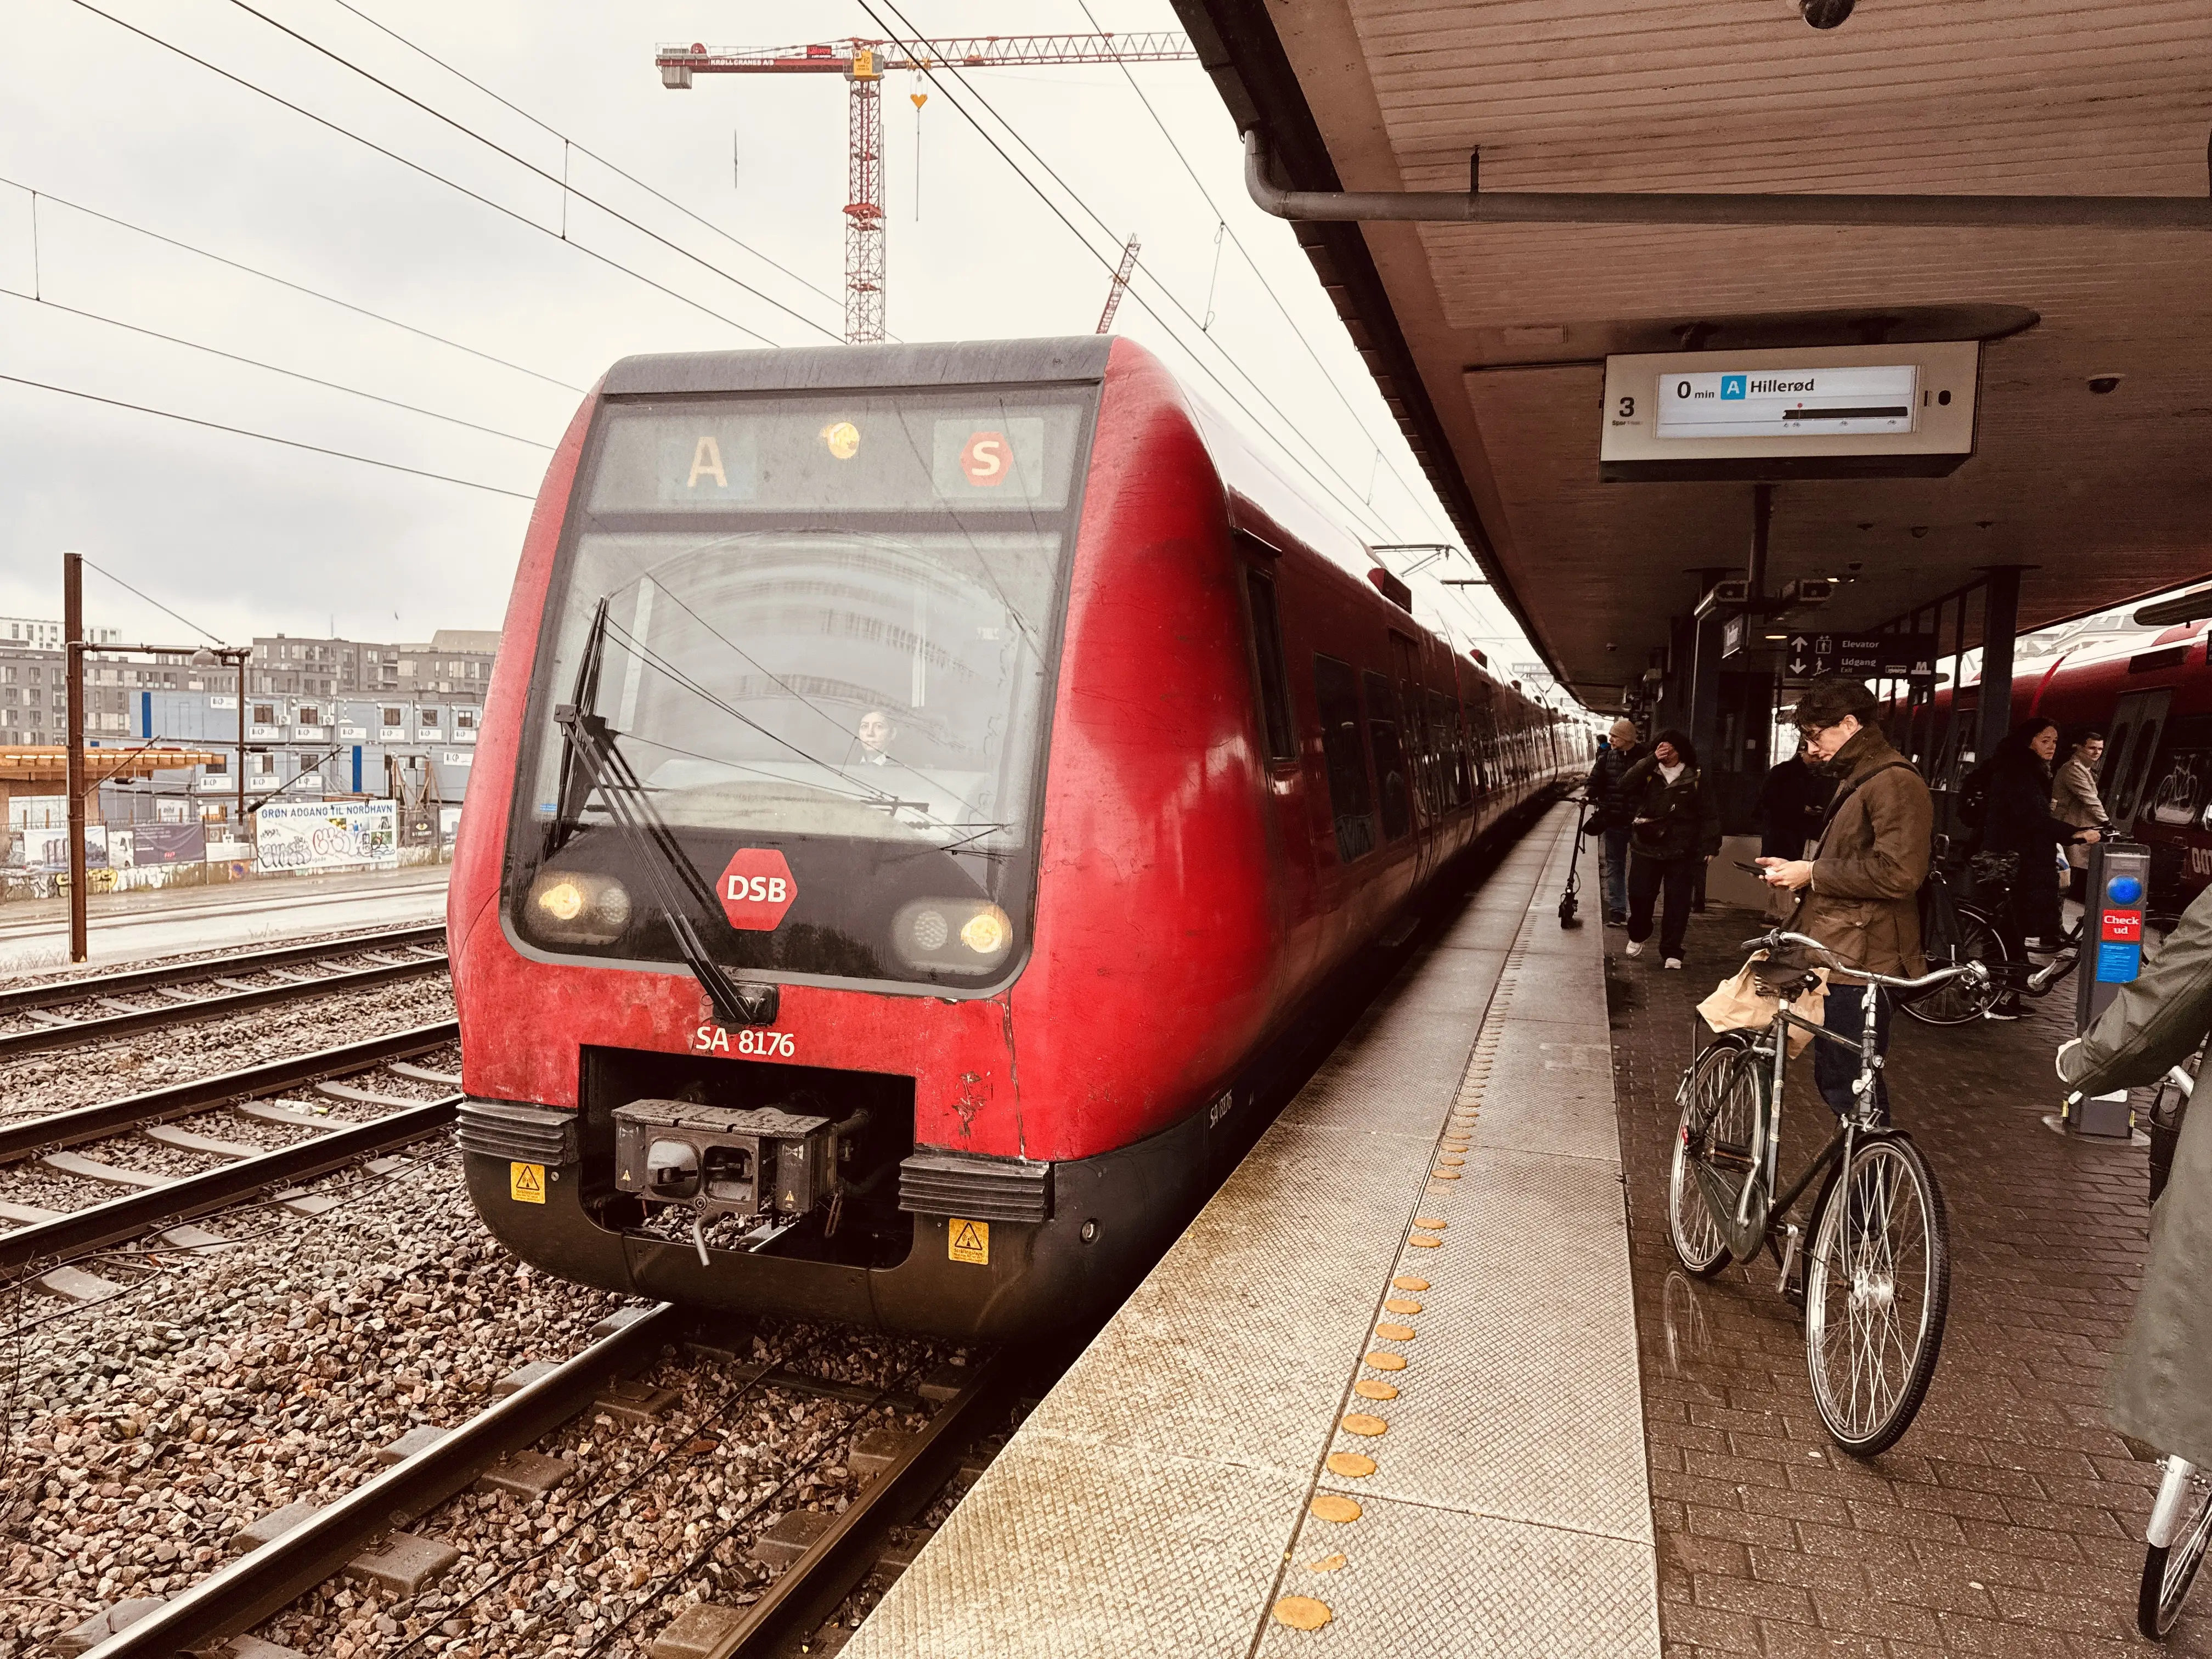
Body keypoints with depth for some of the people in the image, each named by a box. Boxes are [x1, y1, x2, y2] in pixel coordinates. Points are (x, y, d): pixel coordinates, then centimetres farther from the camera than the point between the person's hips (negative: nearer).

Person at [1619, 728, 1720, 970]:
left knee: (1678, 903, 2)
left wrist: (1709, 847, -7)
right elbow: (1626, 785, -16)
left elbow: (1710, 815, 0)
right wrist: (1652, 760, -18)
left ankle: (1671, 952, 13)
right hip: (1646, 848, 1)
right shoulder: (1648, 774, 3)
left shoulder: (1696, 779, -1)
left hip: (1681, 852, -1)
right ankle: (1637, 936, 31)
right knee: (1639, 896, 3)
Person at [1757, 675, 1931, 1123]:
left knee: (1850, 1086, -7)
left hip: (1859, 966, -11)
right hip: (1837, 959, 11)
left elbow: (1897, 873, -24)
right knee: (1834, 1077, 15)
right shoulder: (1856, 779, 20)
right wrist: (1799, 870, 12)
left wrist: (1813, 873, -15)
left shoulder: (1895, 783, -14)